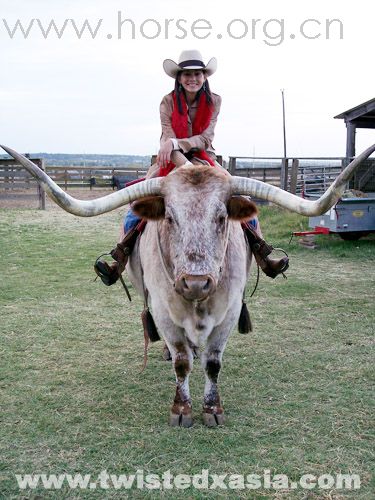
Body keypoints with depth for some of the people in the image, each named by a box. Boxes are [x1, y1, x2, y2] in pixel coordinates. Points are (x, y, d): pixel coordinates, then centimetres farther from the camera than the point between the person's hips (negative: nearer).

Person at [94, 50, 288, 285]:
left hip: (204, 158, 1)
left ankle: (263, 258, -13)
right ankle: (120, 261, -25)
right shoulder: (168, 102, -7)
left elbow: (206, 139, -13)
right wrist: (186, 165, -36)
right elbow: (168, 139, -17)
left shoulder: (214, 101, -5)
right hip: (173, 160, -1)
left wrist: (177, 144, -30)